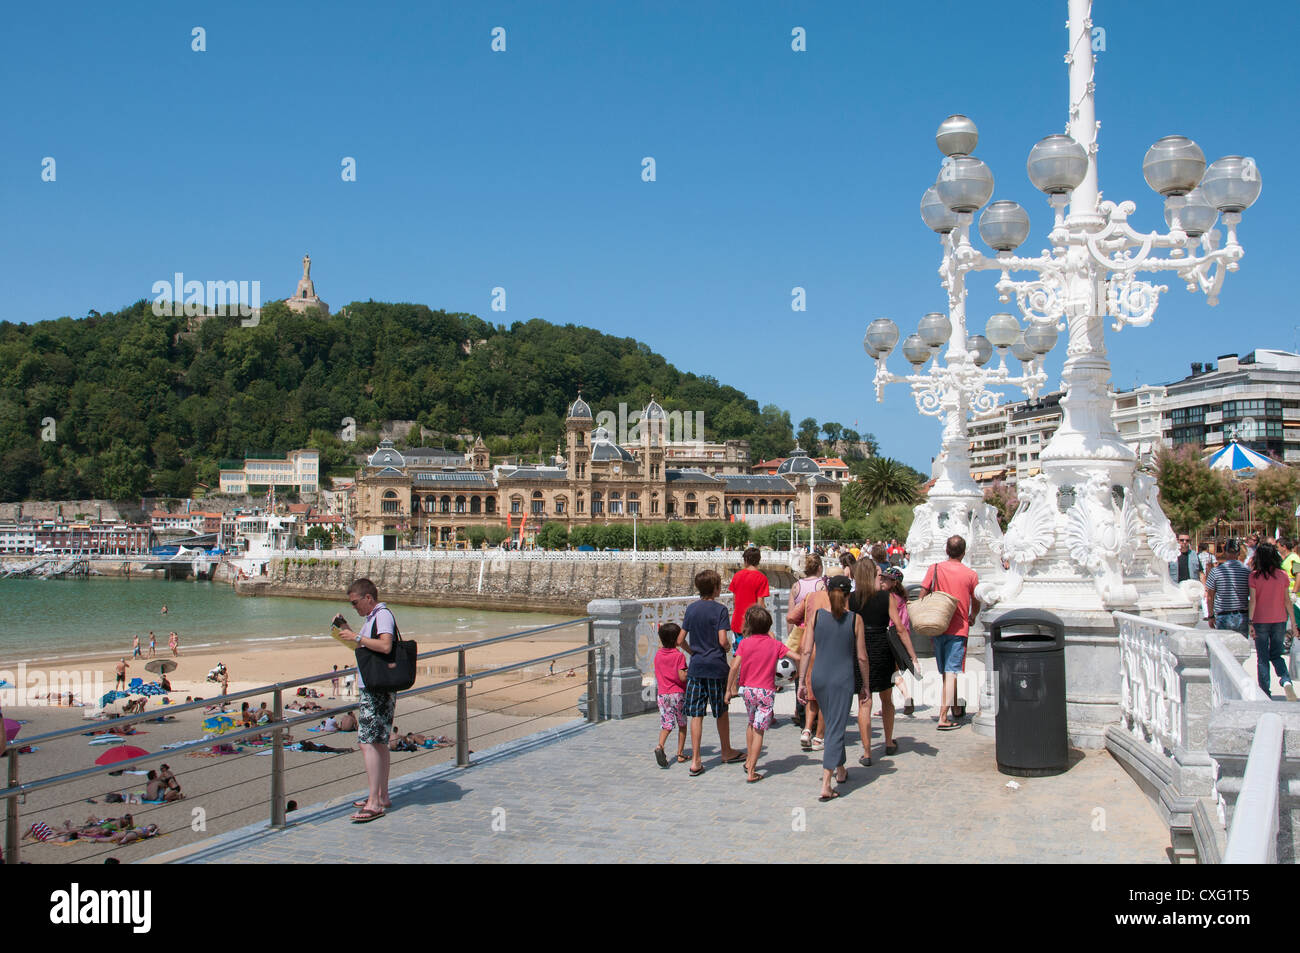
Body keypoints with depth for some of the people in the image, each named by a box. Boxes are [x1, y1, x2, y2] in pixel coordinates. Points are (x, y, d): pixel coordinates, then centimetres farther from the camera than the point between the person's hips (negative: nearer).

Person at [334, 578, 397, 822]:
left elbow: (385, 646, -28)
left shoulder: (383, 615, -13)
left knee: (367, 743, -13)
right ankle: (382, 797, 23)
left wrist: (356, 637, -23)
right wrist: (347, 629, 17)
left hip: (377, 690, -11)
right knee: (379, 743, 15)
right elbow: (365, 646, 31)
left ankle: (374, 803, -14)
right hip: (374, 689, 11)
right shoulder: (373, 617, 18)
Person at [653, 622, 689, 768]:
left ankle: (660, 746, -24)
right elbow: (682, 677, -17)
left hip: (662, 694, 3)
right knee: (682, 725, 13)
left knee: (666, 724, 2)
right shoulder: (679, 655, -12)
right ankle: (680, 754, 15)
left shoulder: (658, 655, 5)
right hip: (678, 694, -3)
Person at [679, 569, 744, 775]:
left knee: (696, 714, 2)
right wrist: (728, 646, 5)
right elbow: (723, 641, -17)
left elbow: (680, 640, 5)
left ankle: (695, 761, -1)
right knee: (721, 712, 13)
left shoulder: (691, 608, 5)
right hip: (716, 667, -3)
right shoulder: (720, 609, -9)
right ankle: (727, 752, 30)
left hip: (696, 667, 3)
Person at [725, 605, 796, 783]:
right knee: (759, 731, -1)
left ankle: (749, 760, 29)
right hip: (766, 691, -2)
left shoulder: (745, 643, -1)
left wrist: (729, 690, -1)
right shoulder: (775, 644, -1)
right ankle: (751, 772, -2)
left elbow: (734, 667, -7)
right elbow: (797, 658, -4)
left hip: (747, 688, 2)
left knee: (751, 723, 26)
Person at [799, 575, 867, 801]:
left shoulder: (816, 616, -1)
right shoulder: (855, 619, -5)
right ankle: (826, 785, -8)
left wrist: (802, 681, 4)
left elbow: (807, 651, -2)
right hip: (842, 680, -3)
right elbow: (862, 657, -2)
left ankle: (840, 770, 39)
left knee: (832, 724, 23)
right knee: (836, 729, 0)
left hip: (818, 678, 3)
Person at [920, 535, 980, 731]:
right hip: (958, 629, -3)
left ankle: (955, 710, 30)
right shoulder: (971, 574, -2)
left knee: (945, 672, 15)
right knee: (951, 672, -5)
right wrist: (971, 618, 30)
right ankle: (943, 717, -12)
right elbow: (976, 606, 9)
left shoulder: (934, 569, -1)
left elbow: (922, 597, -1)